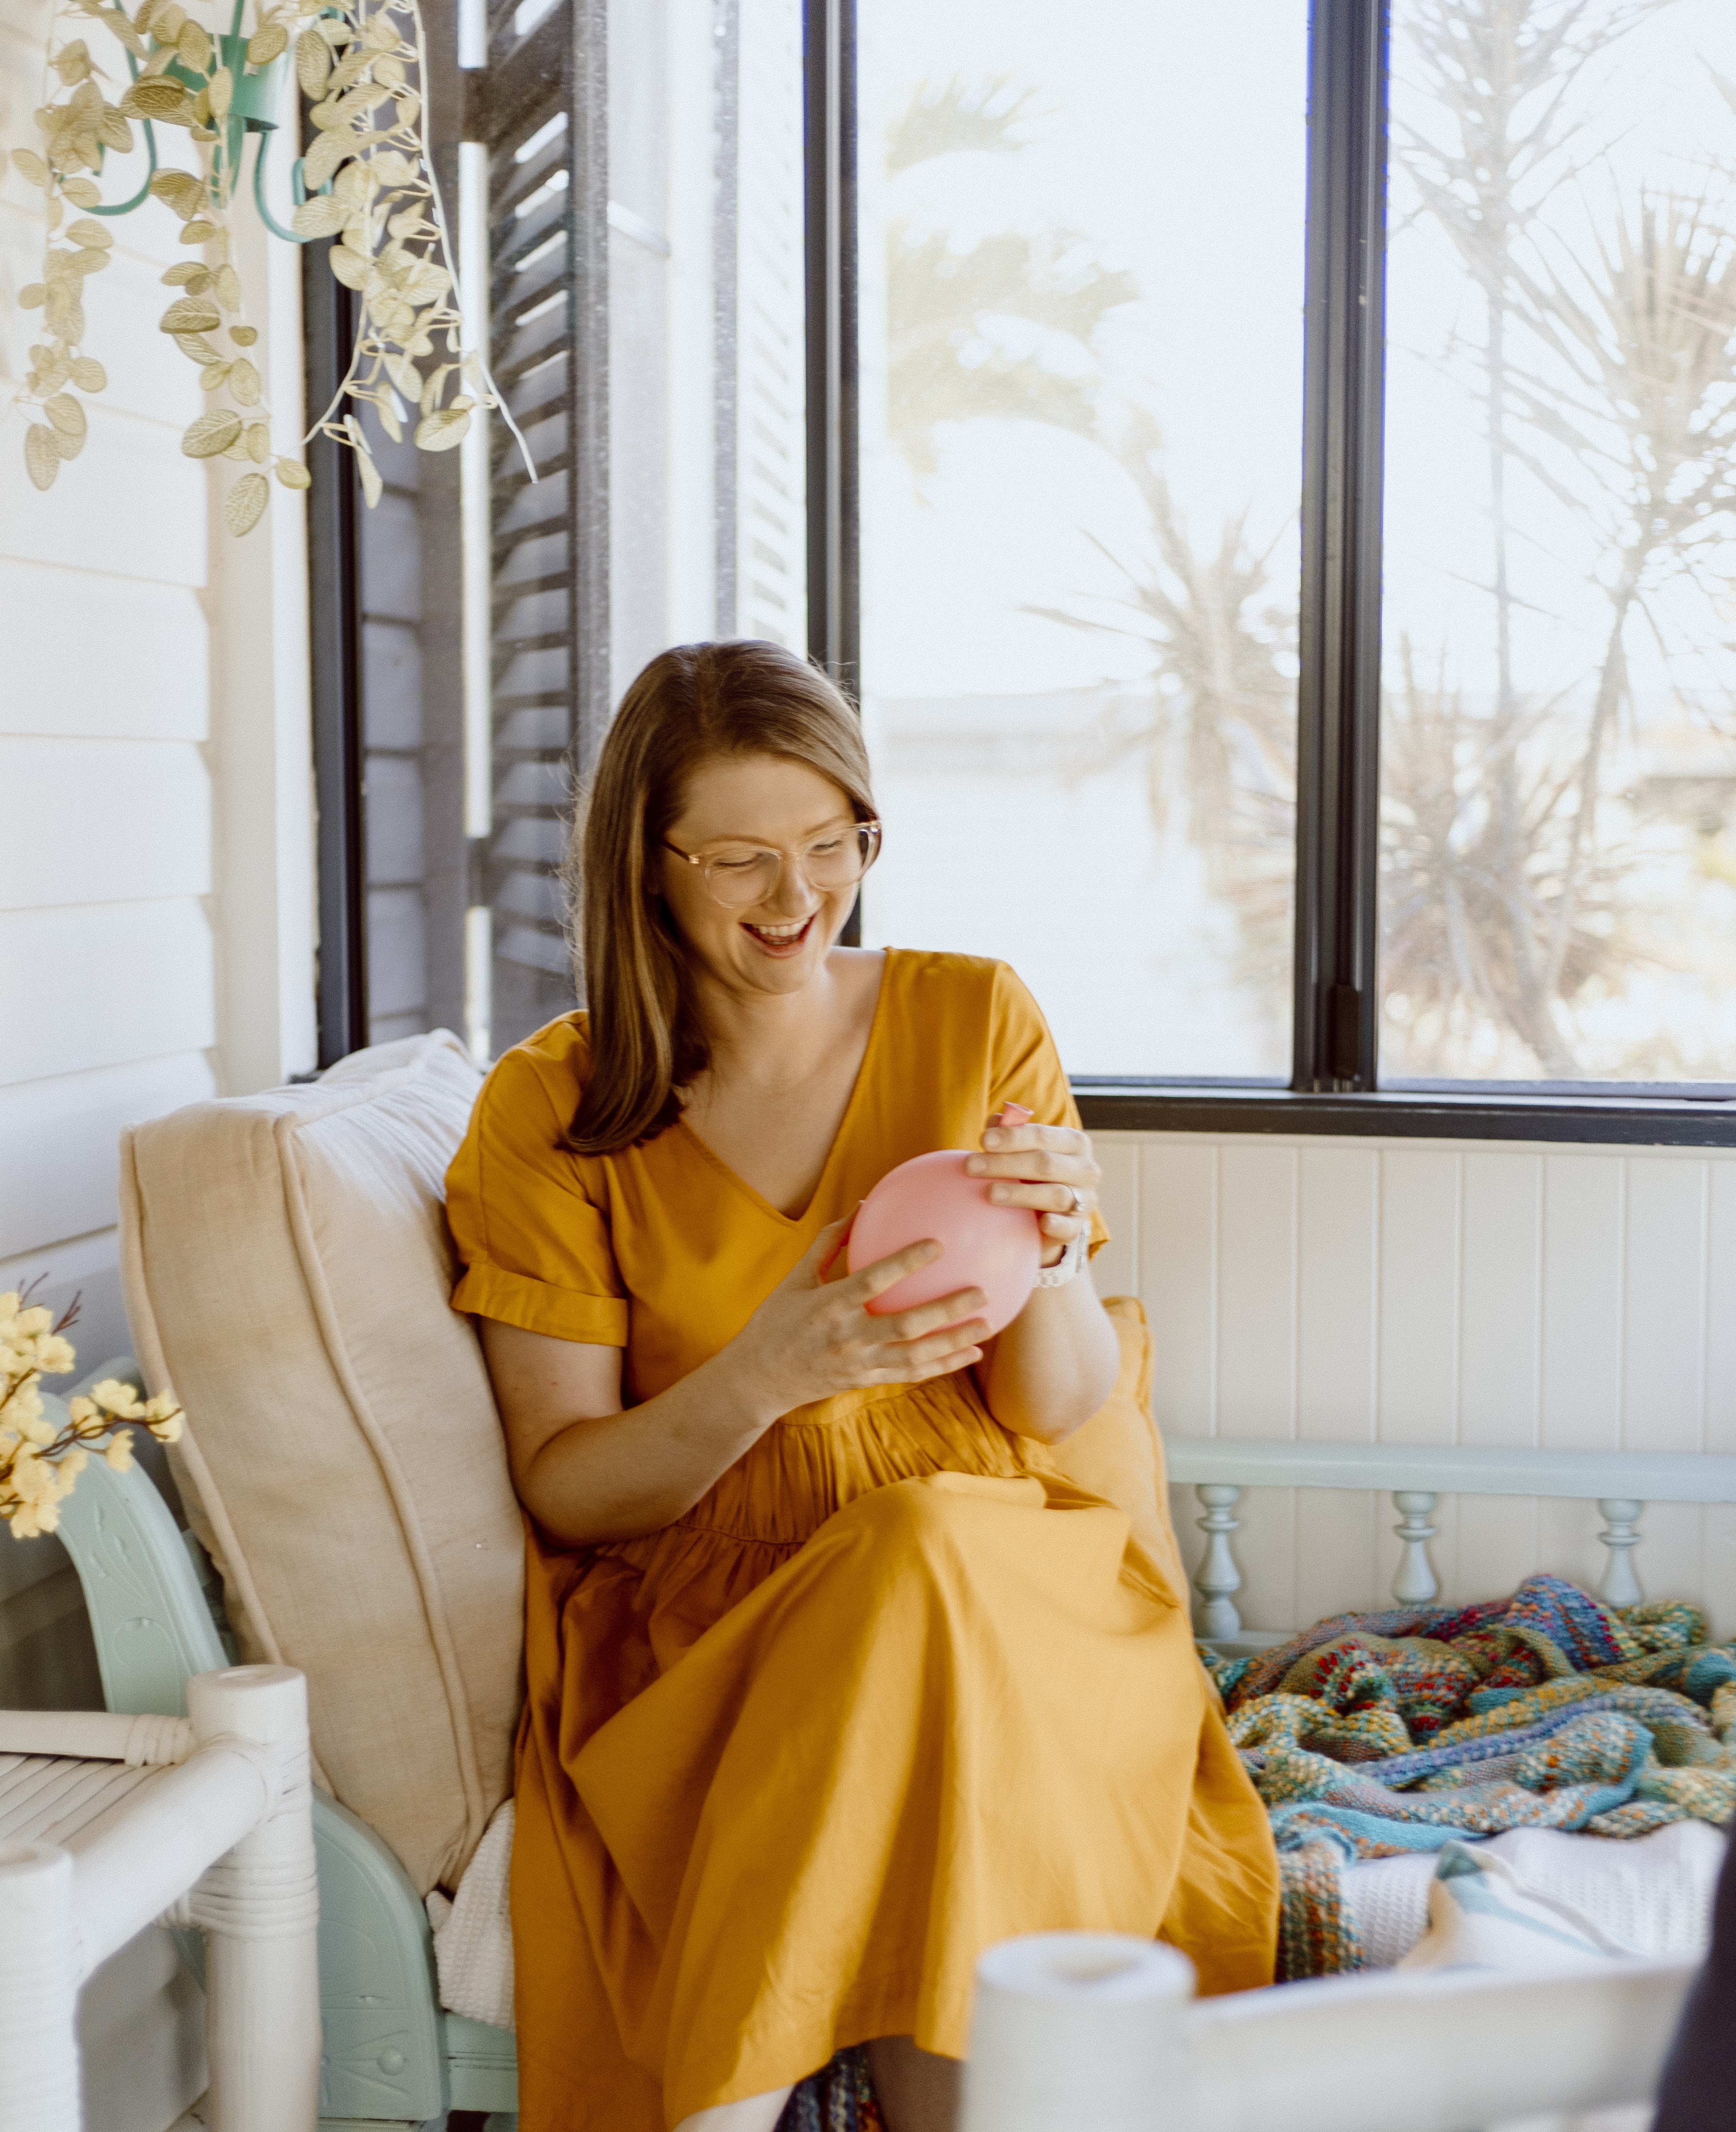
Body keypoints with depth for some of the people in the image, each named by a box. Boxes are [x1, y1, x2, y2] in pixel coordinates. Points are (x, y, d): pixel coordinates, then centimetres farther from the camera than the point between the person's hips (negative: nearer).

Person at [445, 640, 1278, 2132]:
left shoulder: (977, 1021, 6)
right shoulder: (551, 1112, 1)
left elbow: (1060, 1410, 6)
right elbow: (565, 1489, -2)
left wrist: (1055, 1252, -17)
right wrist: (766, 1376, -21)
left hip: (1006, 1571, 2)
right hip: (700, 1620, -1)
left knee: (927, 1564, -34)